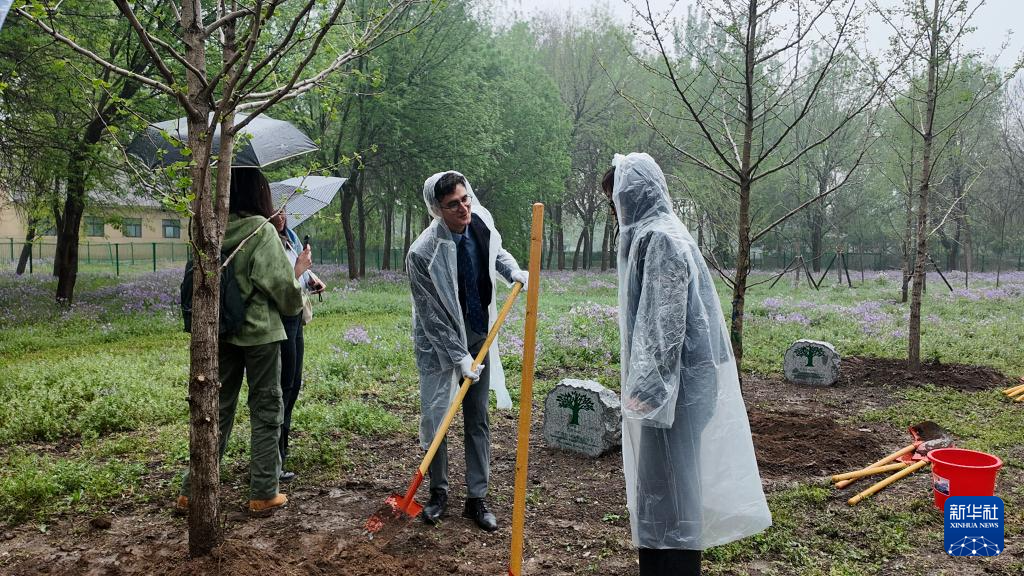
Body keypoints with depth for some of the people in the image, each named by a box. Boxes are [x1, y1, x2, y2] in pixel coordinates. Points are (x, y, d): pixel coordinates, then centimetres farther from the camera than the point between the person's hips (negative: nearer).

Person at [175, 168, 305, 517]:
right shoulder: (261, 229, -12)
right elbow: (281, 282, -11)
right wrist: (296, 305, 7)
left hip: (221, 331, 5)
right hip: (260, 332, -5)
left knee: (218, 409, 13)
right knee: (266, 410, 7)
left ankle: (191, 492, 16)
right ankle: (263, 494, 12)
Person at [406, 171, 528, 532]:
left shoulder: (482, 222, -11)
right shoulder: (423, 253, -26)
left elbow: (496, 252, 14)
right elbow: (431, 316, -20)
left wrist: (514, 273, -5)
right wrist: (458, 357, -20)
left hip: (479, 338, 5)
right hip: (439, 343, -4)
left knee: (478, 420, 8)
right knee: (434, 418, 0)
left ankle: (476, 498, 18)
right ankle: (438, 492, 22)